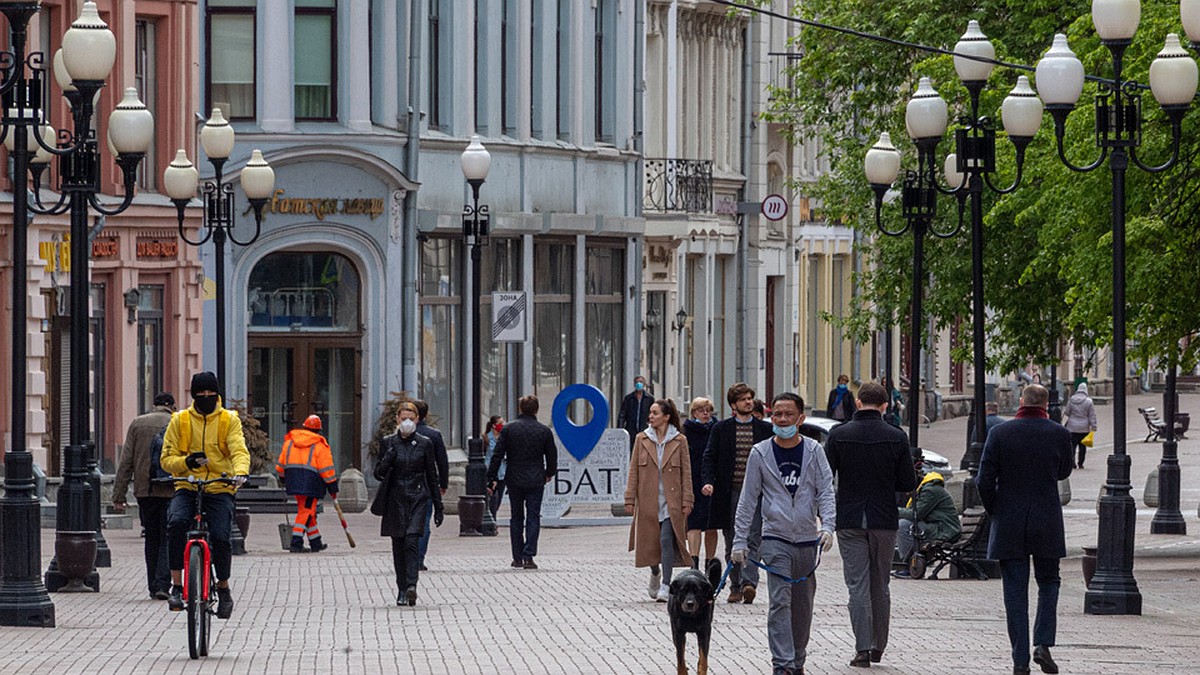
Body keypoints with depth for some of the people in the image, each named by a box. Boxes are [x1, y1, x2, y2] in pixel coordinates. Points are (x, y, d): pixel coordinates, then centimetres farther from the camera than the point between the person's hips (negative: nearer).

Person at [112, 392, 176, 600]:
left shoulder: (137, 424, 5)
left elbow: (126, 462, 2)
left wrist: (118, 495, 3)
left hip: (145, 490, 2)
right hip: (172, 490, -2)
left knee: (152, 539, 13)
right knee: (167, 540, 2)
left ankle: (153, 586, 16)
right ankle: (162, 585, -11)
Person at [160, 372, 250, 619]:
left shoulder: (229, 420, 6)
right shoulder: (179, 421, 8)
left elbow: (239, 450, -7)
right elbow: (167, 458, 6)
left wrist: (240, 472, -29)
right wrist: (187, 462, -16)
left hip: (220, 489, -1)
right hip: (187, 488, 1)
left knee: (221, 536, -19)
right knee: (176, 523, -29)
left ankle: (224, 588, 7)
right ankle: (176, 585, -20)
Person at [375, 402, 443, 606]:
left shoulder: (424, 443, 3)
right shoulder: (389, 443, 6)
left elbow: (432, 476, 7)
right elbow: (378, 473, 7)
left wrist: (438, 507, 7)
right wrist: (387, 460, -15)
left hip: (418, 499, -2)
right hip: (395, 499, 2)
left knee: (412, 541, -16)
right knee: (398, 545, 3)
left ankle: (411, 586, -27)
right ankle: (402, 589, 12)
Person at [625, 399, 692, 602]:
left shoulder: (679, 441, 1)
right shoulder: (642, 439, 6)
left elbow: (686, 473, 2)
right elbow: (633, 471, 6)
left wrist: (687, 501, -3)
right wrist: (630, 499, 1)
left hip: (671, 500, -2)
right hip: (648, 501, 2)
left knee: (666, 540, -13)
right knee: (649, 542, 8)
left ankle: (665, 586, -10)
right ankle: (655, 574, 37)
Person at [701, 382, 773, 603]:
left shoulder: (765, 429, 8)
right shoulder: (721, 429, 7)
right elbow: (709, 458, 3)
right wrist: (708, 481, -11)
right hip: (729, 494, 1)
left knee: (752, 540, -13)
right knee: (732, 544, 7)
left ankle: (749, 583, -22)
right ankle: (736, 587, 15)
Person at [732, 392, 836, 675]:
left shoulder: (813, 451, 3)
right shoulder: (761, 453, 1)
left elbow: (825, 491, 0)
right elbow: (748, 499, 4)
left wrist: (826, 525, -17)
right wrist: (740, 540, 1)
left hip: (808, 539, 2)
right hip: (775, 538, -2)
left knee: (803, 606, 10)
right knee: (780, 602, -13)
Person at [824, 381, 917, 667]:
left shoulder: (838, 435, -6)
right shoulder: (896, 438, -5)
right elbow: (908, 483, -2)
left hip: (849, 521, -1)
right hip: (884, 520, 1)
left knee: (857, 585, 1)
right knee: (880, 586, 13)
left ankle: (863, 648, -7)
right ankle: (878, 646, 18)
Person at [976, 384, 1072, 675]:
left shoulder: (1000, 433, -7)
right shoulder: (1059, 434, -4)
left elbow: (985, 480, -7)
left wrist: (995, 512, 9)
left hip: (1009, 525, 0)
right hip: (1047, 524, 0)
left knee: (1015, 591, 4)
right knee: (1048, 582, 16)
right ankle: (1043, 644, -1)